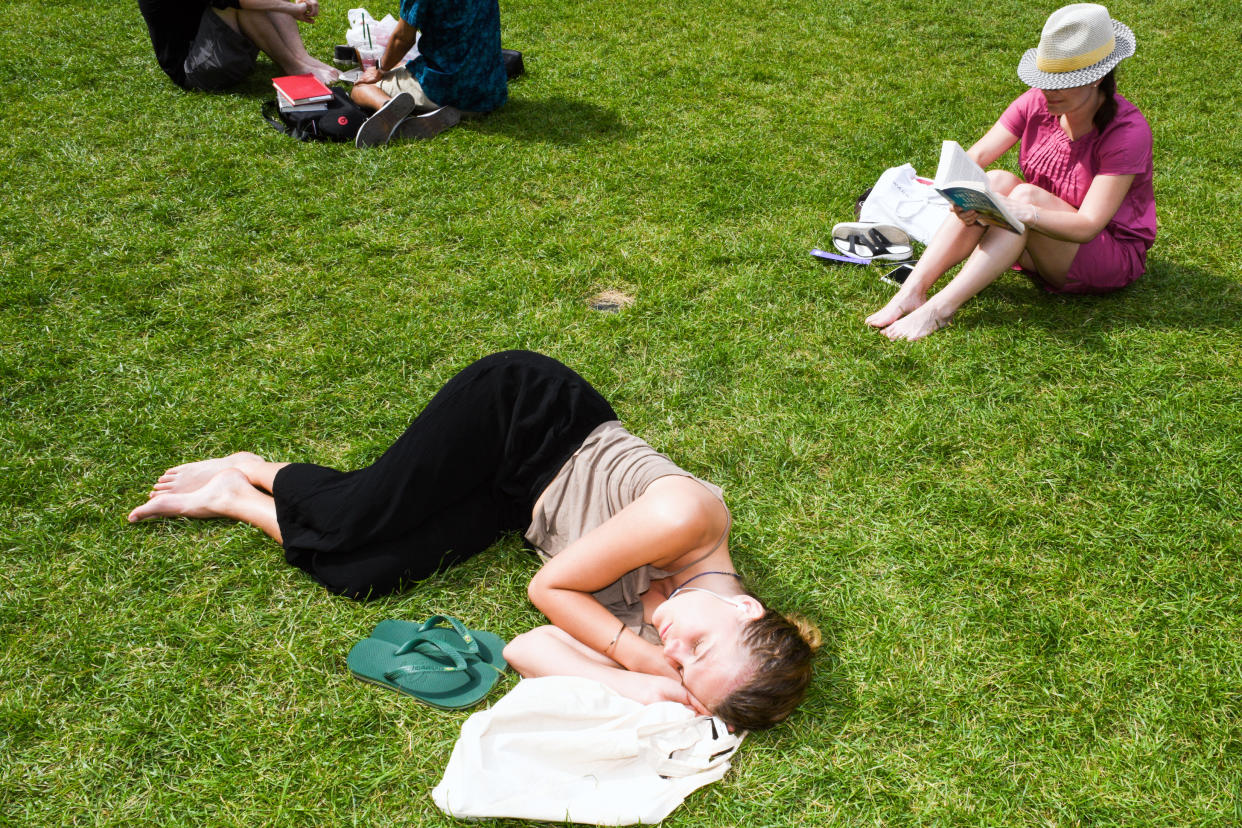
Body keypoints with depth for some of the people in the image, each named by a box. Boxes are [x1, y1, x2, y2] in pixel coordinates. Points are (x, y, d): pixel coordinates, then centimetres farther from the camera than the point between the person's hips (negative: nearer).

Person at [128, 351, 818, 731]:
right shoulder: (685, 514, -36)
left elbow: (527, 649, -22)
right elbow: (549, 585, -24)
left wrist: (640, 680, -33)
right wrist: (630, 658, -31)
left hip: (517, 504, 3)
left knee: (359, 575, -5)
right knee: (354, 522, -10)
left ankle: (240, 496, 22)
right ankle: (251, 476, 23)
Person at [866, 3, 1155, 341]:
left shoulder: (1128, 132, -23)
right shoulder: (1038, 103, -8)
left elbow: (1087, 225, -29)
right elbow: (976, 155, -14)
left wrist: (1026, 212, -43)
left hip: (1114, 257, -5)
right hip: (1040, 243, 5)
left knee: (1025, 194, -31)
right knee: (996, 180, -24)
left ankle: (939, 309, -39)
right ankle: (912, 291, -34)